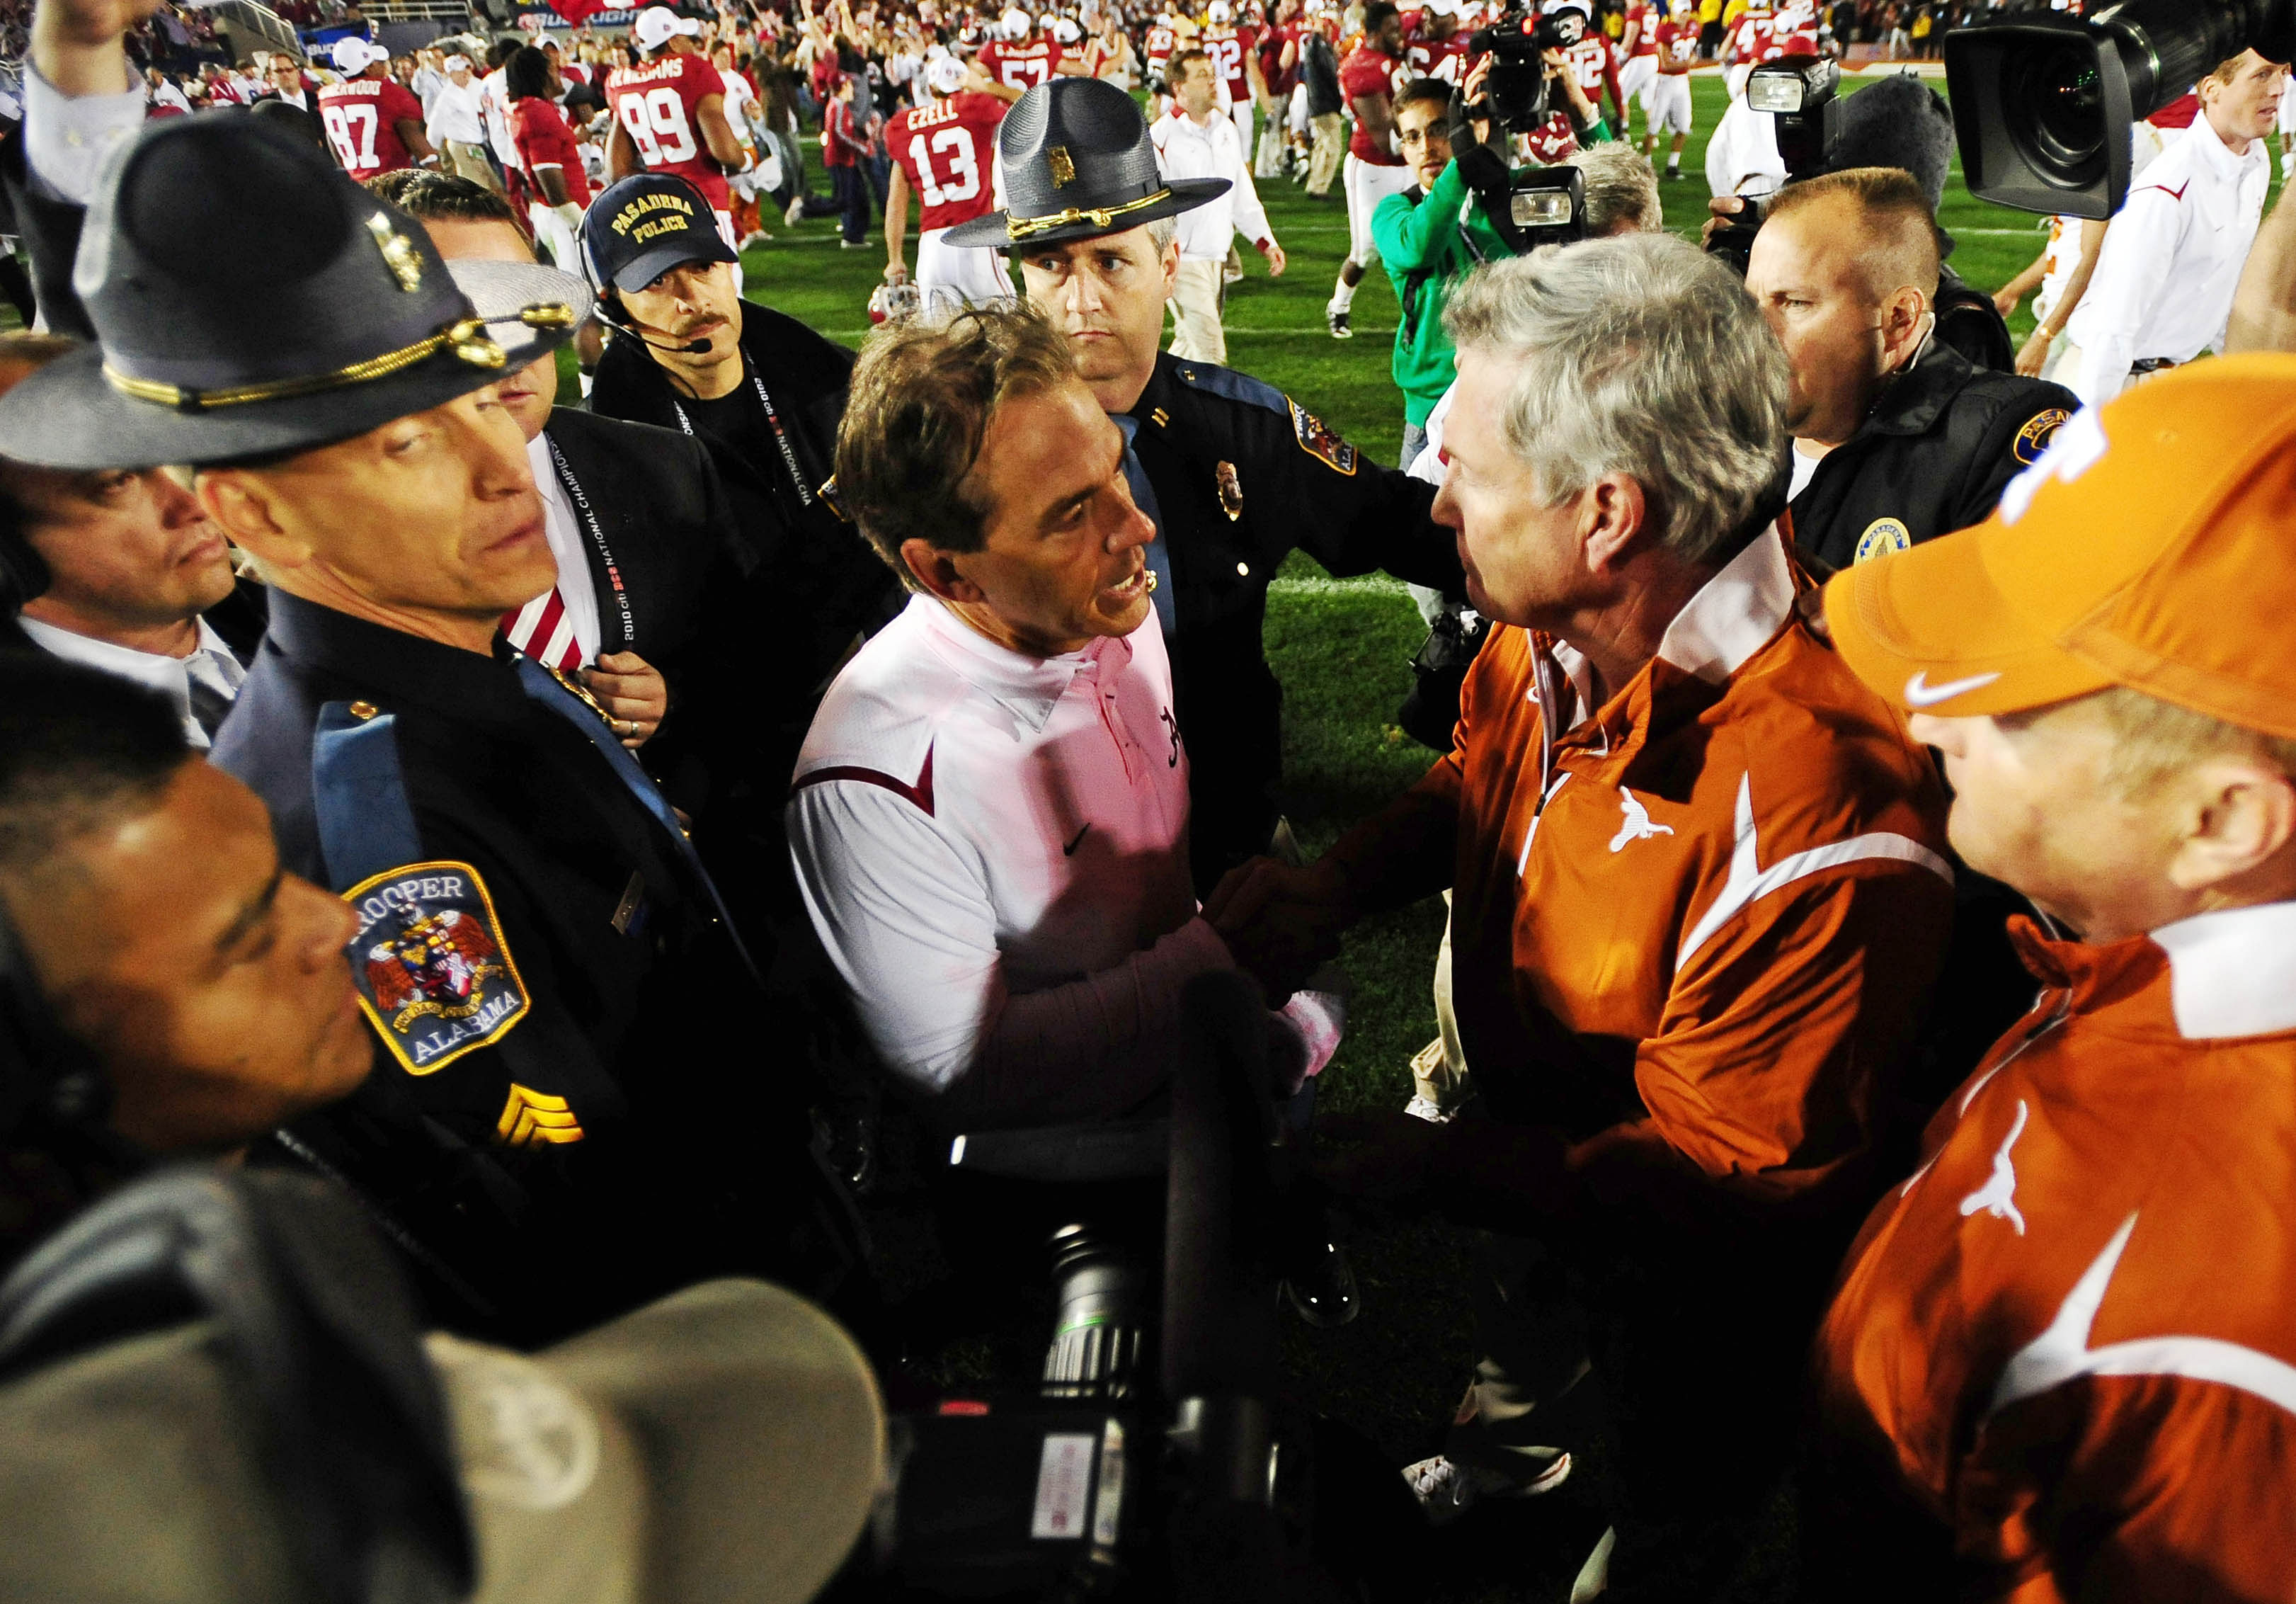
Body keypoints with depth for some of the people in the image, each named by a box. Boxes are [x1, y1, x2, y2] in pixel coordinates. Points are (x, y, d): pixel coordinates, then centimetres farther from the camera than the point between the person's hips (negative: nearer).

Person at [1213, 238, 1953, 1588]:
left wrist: (1431, 1167, -31)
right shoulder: (1555, 630, -21)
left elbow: (1722, 1184, -32)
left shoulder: (1816, 816, -43)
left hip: (1683, 1277, -6)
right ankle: (1506, 1461, 72)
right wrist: (1334, 886, -15)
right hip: (1536, 1148, 7)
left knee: (1674, 1520, 28)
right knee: (1518, 1326, 39)